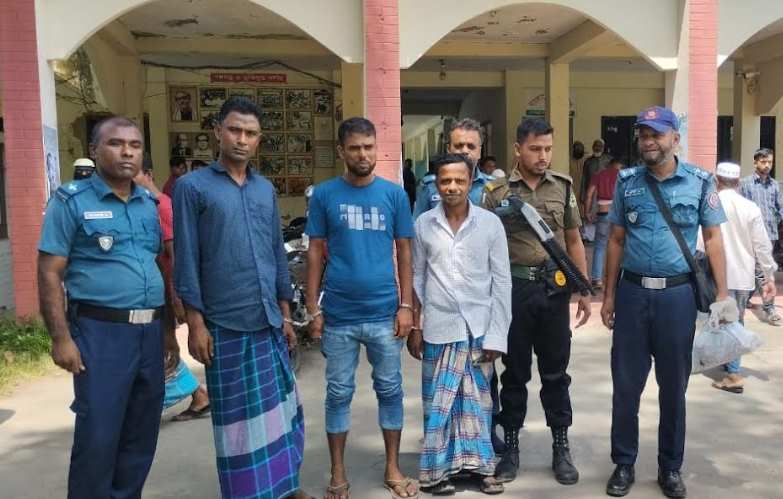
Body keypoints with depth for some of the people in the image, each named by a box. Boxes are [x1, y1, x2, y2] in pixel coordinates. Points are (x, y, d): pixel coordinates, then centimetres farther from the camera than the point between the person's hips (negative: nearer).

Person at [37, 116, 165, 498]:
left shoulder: (150, 204, 12)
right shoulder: (72, 201, -4)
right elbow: (49, 273, -8)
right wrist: (61, 338, -15)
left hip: (150, 332, 6)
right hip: (101, 332, -6)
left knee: (141, 436, 14)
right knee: (97, 439, -1)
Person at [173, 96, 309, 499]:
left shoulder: (266, 189, 11)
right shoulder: (192, 187, -3)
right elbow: (186, 260, -6)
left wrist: (285, 314, 12)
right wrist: (195, 323, -9)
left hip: (270, 321, 5)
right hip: (226, 325, -4)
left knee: (280, 406, 12)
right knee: (238, 415, 7)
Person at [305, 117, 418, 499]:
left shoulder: (394, 194, 2)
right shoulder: (324, 194, 0)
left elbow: (404, 252, 5)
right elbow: (315, 252, 3)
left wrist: (406, 306, -1)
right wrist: (313, 309, -1)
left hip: (384, 314, 1)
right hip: (338, 315, -1)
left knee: (390, 390, 11)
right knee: (339, 393, 10)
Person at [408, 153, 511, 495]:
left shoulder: (490, 223, -3)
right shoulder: (423, 224, 0)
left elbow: (502, 281, -1)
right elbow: (417, 278, 6)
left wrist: (496, 334, -5)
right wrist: (413, 326, 4)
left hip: (479, 327, 0)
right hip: (439, 328, 0)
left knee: (478, 400, 11)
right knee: (438, 402, 7)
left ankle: (481, 465, 24)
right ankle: (439, 470, 20)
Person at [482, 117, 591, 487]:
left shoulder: (563, 187, 5)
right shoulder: (497, 191, -2)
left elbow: (573, 241, 10)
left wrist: (584, 291, 7)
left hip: (554, 288, 2)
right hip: (513, 288, -2)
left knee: (555, 371, 10)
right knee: (515, 371, 10)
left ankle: (561, 446, 25)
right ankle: (511, 445, 24)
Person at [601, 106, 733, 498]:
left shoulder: (700, 181, -1)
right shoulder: (626, 181, 3)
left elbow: (713, 238, 1)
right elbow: (616, 240, 7)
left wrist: (722, 295, -6)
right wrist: (609, 295, 6)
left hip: (678, 294, -1)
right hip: (633, 292, 1)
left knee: (673, 386, 11)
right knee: (625, 385, 7)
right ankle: (624, 464, 23)